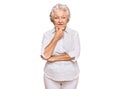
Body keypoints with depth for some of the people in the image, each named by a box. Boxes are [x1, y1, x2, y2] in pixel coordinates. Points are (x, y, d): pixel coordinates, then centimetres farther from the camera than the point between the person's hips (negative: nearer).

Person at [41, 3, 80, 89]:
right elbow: (45, 55, -12)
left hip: (71, 76, 0)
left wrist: (53, 58, -14)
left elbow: (75, 55, -15)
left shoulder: (74, 34, -4)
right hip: (51, 76, 0)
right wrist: (56, 38, -15)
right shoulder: (47, 34, -2)